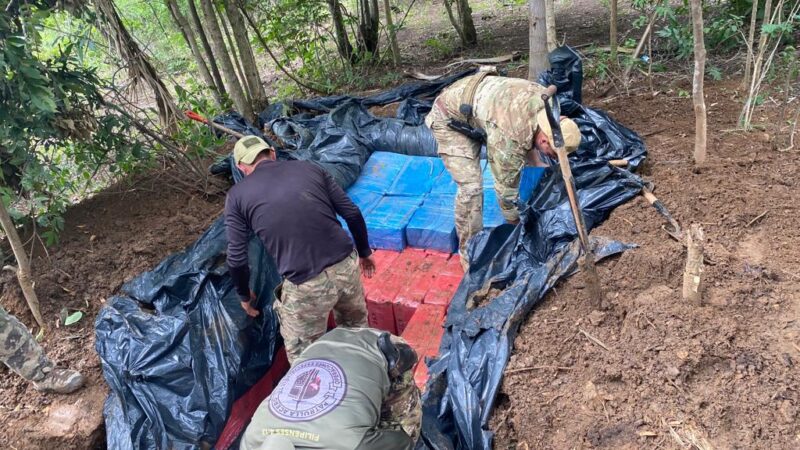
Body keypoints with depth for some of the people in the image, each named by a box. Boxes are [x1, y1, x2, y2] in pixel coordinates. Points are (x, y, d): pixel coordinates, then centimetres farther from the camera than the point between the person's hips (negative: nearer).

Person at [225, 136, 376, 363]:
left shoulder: (237, 195, 4)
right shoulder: (309, 167, 10)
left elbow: (237, 259, 5)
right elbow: (352, 213, 9)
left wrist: (245, 295, 23)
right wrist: (364, 252, 25)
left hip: (306, 285, -4)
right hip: (347, 266, 4)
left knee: (303, 356, 20)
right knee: (356, 328, 32)